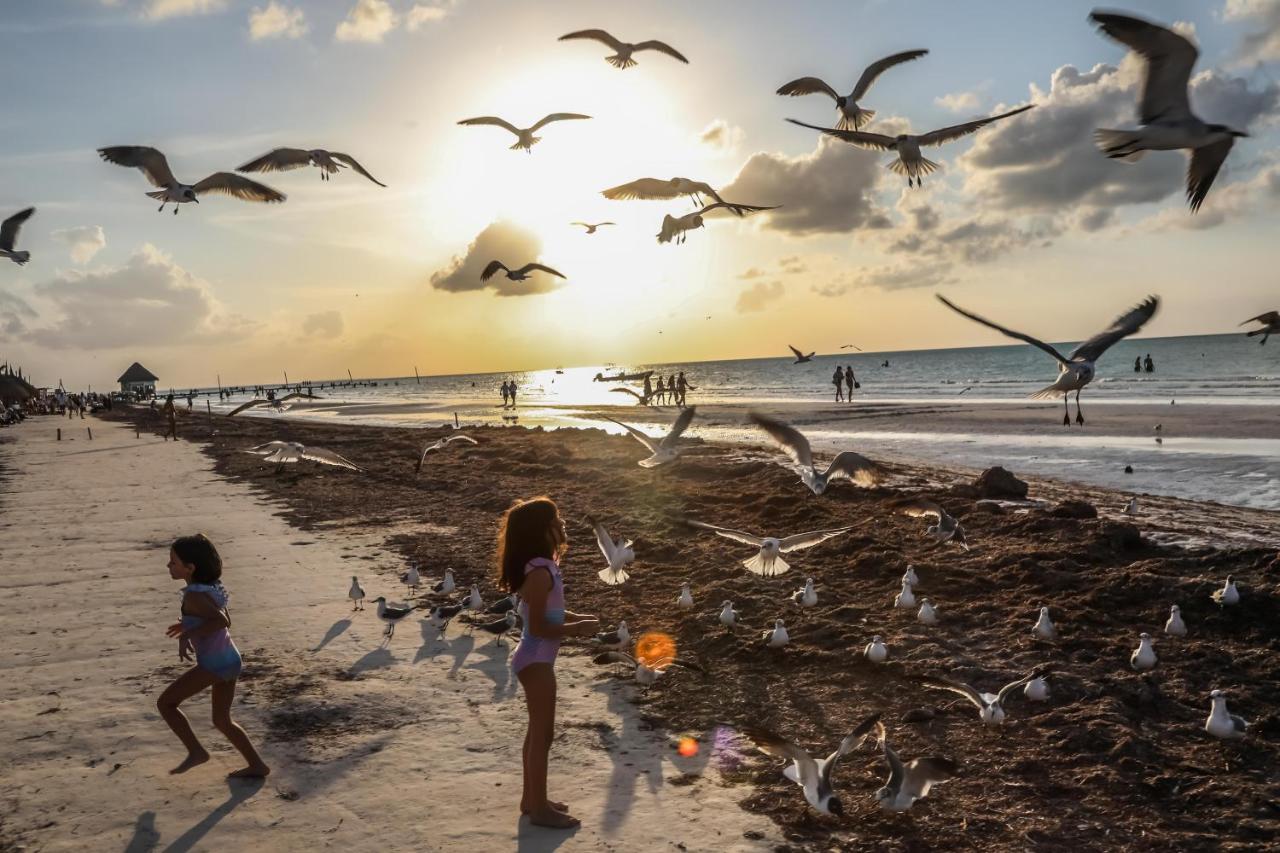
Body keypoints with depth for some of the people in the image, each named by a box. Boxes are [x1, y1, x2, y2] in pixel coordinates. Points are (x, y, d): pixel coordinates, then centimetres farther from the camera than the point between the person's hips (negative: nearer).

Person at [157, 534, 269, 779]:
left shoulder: (193, 595, -18)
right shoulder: (212, 586, 8)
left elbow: (221, 621, -29)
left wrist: (187, 635, -23)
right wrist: (189, 624, 20)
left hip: (214, 664, -9)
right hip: (230, 659, 9)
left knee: (165, 703, 4)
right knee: (222, 720, 20)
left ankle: (196, 752, 3)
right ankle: (257, 766, 22)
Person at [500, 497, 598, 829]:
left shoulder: (543, 567, 7)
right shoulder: (540, 572, -24)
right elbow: (538, 626, -24)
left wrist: (577, 618, 5)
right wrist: (576, 629, -16)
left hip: (537, 658, 10)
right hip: (536, 660, -10)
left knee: (537, 730, 19)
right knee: (543, 733, 1)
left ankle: (531, 798, 32)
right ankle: (539, 807, 14)